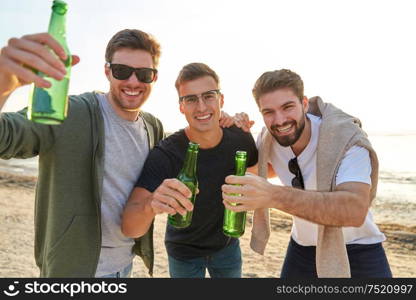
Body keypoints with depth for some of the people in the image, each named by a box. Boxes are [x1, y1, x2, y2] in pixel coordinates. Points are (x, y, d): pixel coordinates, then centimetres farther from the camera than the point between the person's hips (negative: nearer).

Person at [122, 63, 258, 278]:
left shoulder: (241, 139, -19)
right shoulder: (164, 155, -30)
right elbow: (129, 228, -37)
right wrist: (150, 205, -57)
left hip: (228, 245, 3)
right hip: (184, 253, -2)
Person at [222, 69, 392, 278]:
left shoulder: (346, 139, -27)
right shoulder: (267, 140, -12)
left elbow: (355, 210, -41)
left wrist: (274, 196, -54)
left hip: (357, 252, -3)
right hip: (302, 248, 4)